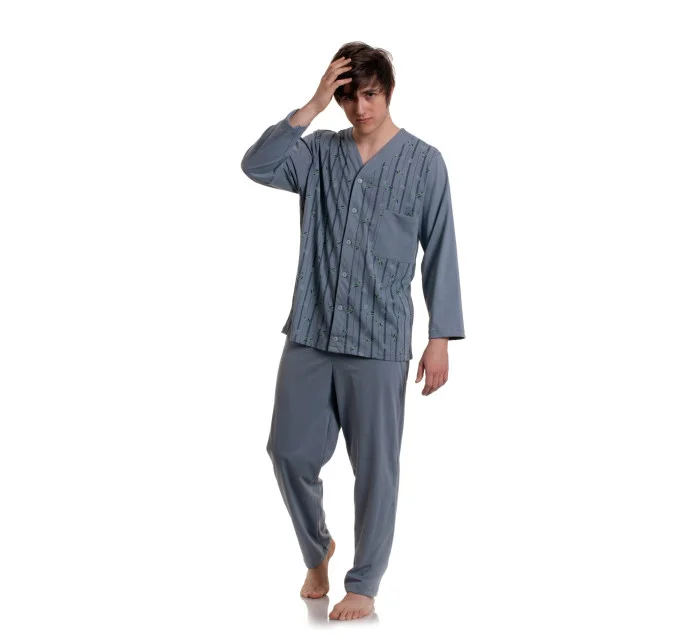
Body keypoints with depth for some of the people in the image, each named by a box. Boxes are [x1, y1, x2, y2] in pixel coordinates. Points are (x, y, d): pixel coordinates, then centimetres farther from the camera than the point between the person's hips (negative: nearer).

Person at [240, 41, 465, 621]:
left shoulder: (424, 162, 0)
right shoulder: (320, 152, 7)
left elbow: (440, 253, -1)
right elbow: (257, 165, -11)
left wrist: (441, 337, -5)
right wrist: (312, 106, -14)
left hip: (379, 340, -3)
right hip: (310, 333, 3)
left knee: (374, 465, 2)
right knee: (290, 451, 6)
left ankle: (364, 584, 17)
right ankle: (317, 549, 32)